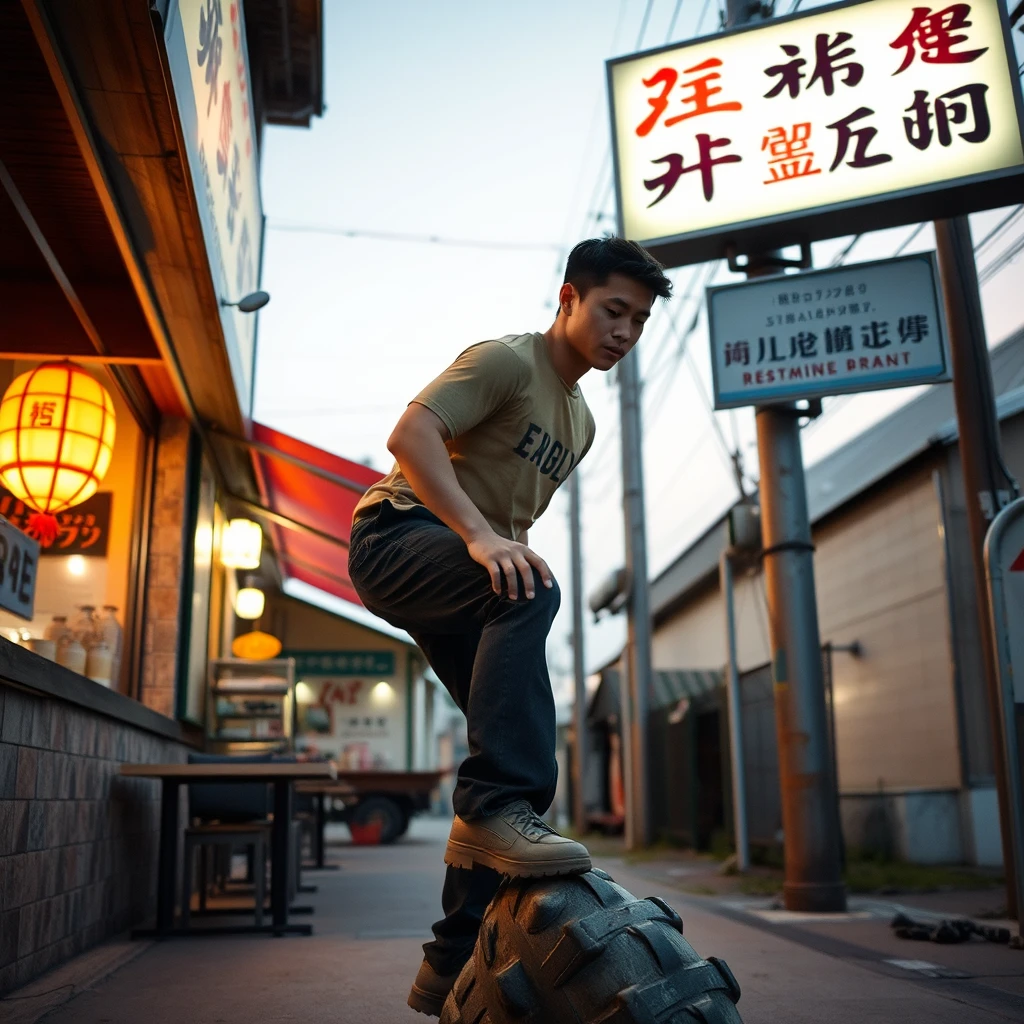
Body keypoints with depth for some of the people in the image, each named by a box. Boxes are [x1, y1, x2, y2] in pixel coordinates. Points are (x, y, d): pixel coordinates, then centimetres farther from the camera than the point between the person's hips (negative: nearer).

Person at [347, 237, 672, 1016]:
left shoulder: (580, 421, 19)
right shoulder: (507, 360, -7)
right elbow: (410, 434, -22)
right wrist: (481, 537, -33)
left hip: (466, 566, 9)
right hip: (398, 536, -8)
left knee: (521, 739, 0)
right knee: (530, 592, -37)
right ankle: (496, 808, -36)